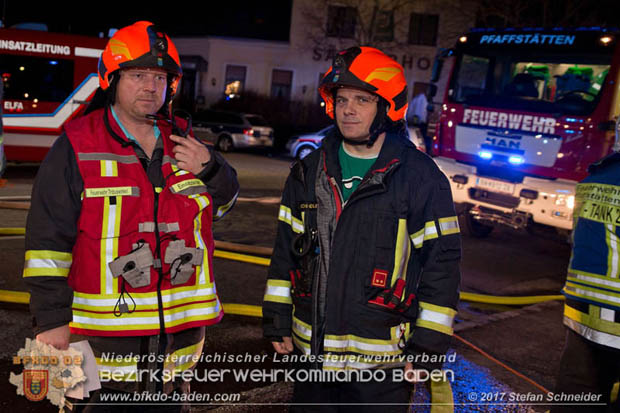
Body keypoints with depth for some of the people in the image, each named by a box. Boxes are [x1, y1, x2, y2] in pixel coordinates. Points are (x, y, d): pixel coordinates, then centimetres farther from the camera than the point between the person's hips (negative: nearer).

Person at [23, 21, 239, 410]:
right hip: (106, 327, -4)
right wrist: (52, 320, -9)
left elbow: (223, 202, 16)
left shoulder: (183, 141, 7)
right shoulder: (78, 146, -6)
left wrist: (209, 168, -6)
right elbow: (48, 238, -7)